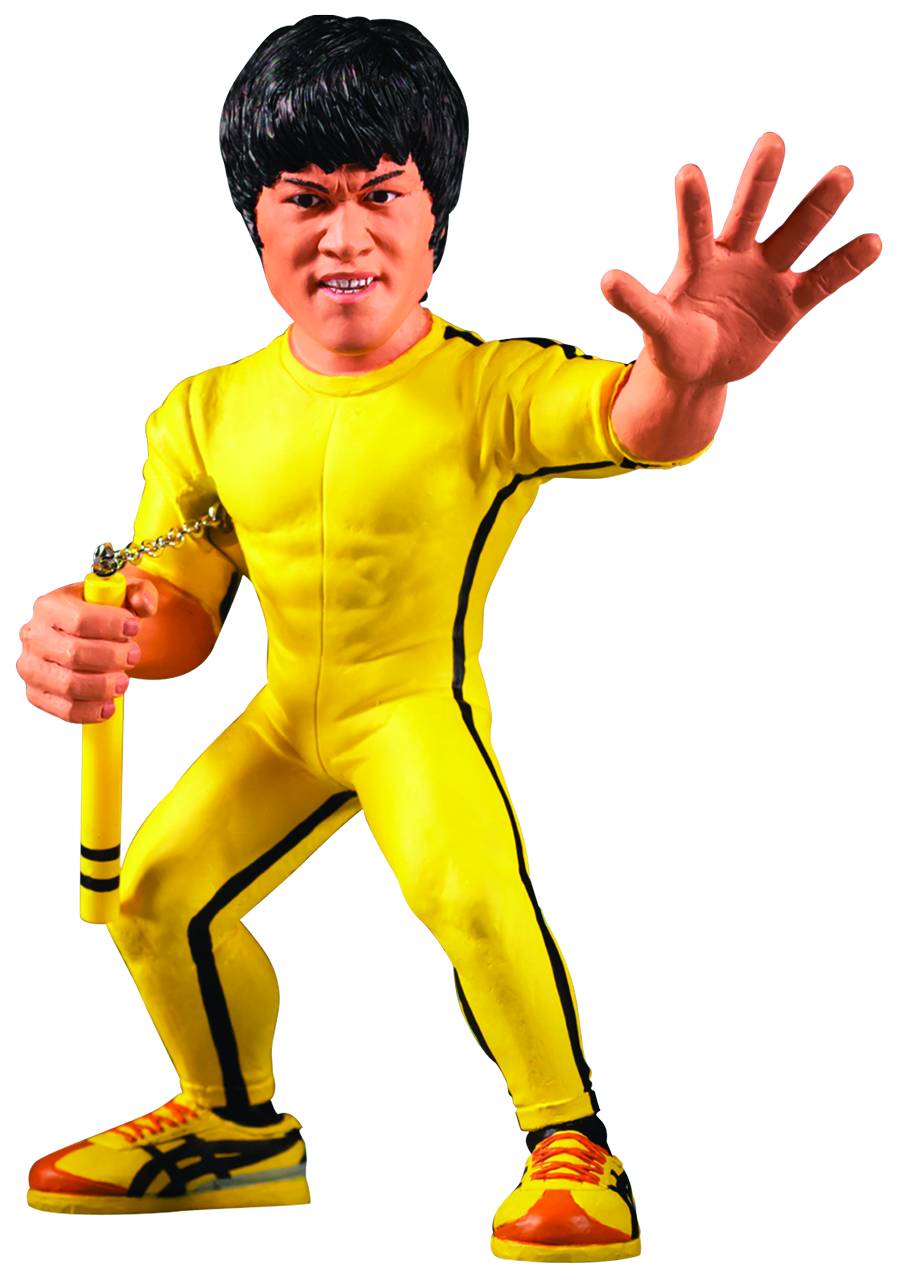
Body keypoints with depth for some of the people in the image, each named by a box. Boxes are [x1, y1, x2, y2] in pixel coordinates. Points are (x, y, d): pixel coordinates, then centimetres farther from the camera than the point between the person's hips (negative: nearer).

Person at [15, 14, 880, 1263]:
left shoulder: (490, 389, -22)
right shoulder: (209, 413, -7)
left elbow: (636, 424, -42)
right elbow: (181, 611, -1)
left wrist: (689, 370, -68)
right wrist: (96, 634, -26)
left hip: (426, 708, -5)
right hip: (287, 718, 6)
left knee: (471, 893, -29)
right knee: (156, 891, 8)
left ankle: (570, 1142, -3)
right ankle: (234, 1126, 36)